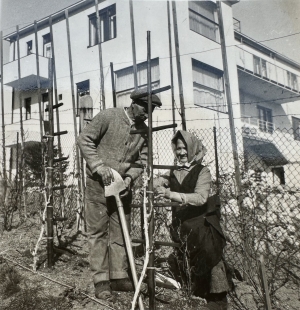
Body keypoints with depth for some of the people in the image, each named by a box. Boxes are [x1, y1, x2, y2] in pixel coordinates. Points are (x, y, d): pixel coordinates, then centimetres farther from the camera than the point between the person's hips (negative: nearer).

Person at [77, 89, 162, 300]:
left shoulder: (144, 131, 4)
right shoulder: (108, 116, -11)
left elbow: (142, 159, 5)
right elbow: (84, 140, -12)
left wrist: (129, 178, -12)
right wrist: (99, 166, -21)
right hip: (98, 183, -5)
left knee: (120, 232, 10)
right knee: (98, 232, 1)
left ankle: (119, 276, 21)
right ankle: (101, 280, 8)